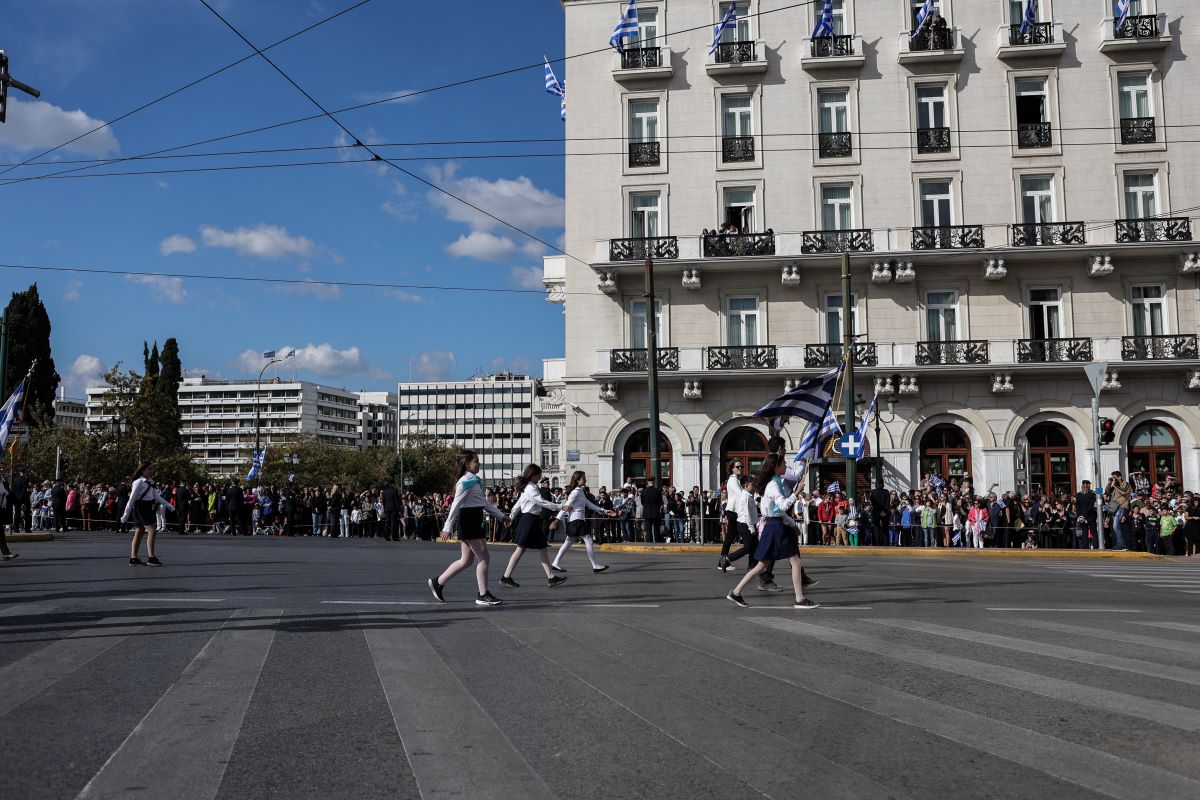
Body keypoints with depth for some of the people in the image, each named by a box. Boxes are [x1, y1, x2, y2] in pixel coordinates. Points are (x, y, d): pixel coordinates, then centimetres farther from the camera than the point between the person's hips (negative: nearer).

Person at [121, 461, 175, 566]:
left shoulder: (151, 482, 11)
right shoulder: (139, 482, -13)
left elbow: (157, 496, 15)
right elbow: (132, 498, -12)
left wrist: (168, 505, 8)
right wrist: (126, 514, -10)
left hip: (147, 508, 9)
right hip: (140, 508, -9)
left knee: (139, 532, 11)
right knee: (151, 530, -15)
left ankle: (133, 558, 16)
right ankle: (151, 557, -16)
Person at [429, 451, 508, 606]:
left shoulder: (476, 481, 16)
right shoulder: (466, 482, -12)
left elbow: (484, 502, 24)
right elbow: (456, 504, -15)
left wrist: (501, 516, 24)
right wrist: (448, 527, -17)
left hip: (476, 521, 10)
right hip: (468, 521, -10)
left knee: (466, 560, 11)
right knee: (483, 558, -6)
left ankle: (438, 582, 19)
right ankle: (483, 595, -1)